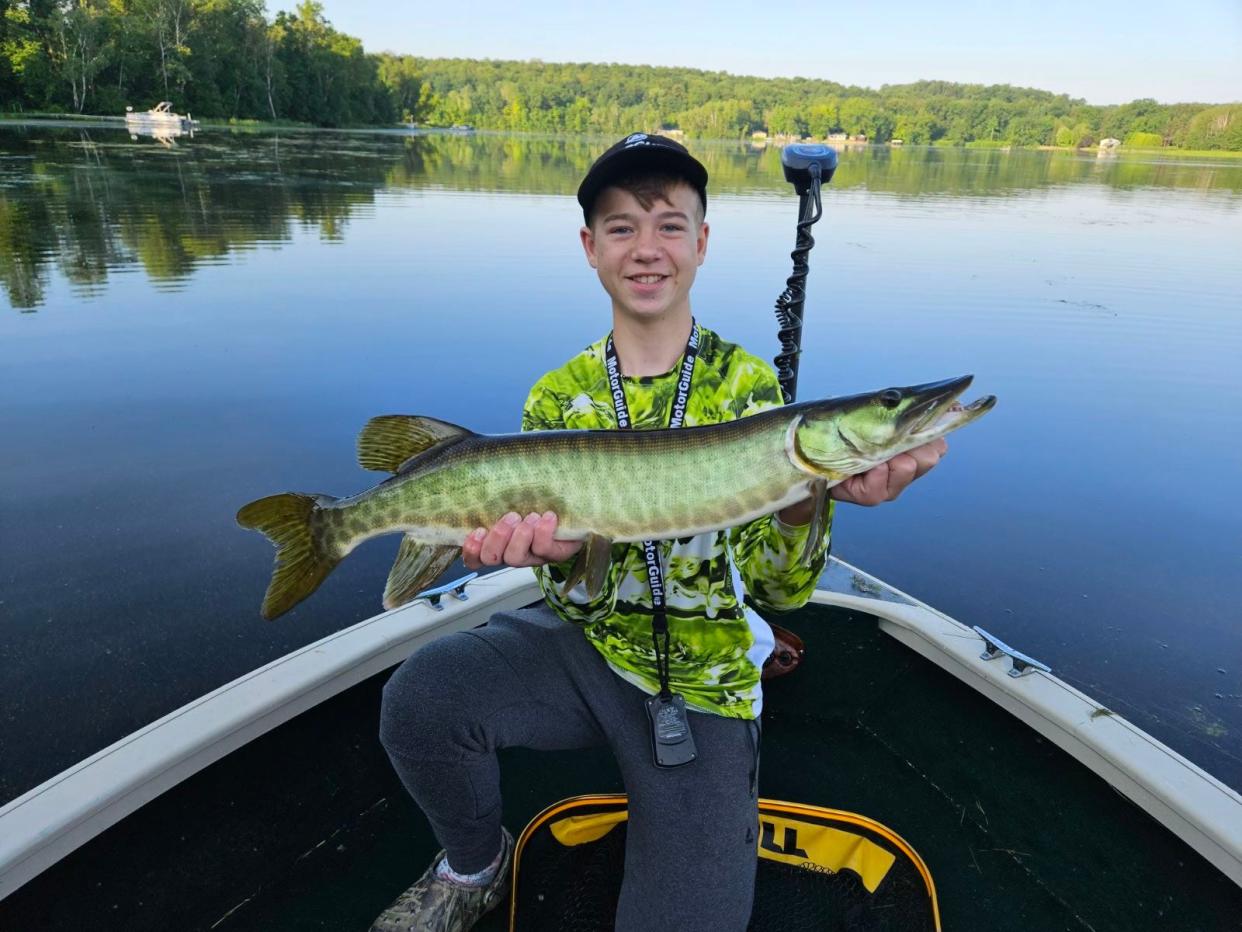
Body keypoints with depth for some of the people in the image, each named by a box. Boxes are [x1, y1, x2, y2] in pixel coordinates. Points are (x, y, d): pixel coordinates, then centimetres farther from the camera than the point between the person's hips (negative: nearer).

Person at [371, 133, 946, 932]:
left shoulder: (747, 383, -8)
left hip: (703, 684, -1)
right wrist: (558, 554, -33)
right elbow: (579, 601, -9)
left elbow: (781, 588, -16)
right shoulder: (558, 398, -4)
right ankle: (476, 867, 8)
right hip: (588, 648, 2)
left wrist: (802, 501, -39)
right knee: (422, 695, -24)